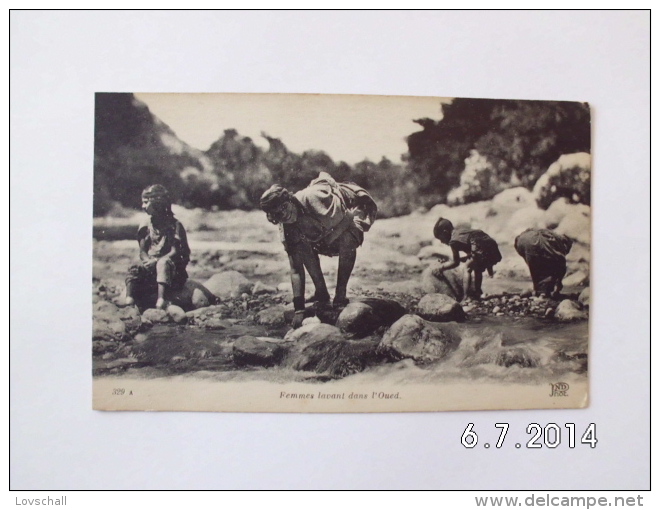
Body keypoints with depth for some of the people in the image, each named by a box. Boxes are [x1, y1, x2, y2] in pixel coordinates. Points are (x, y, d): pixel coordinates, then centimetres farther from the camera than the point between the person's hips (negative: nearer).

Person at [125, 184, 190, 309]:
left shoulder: (173, 224, -6)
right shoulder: (145, 225, 8)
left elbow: (175, 252, -12)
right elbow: (142, 252, 6)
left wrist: (156, 261, -27)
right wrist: (148, 261, -19)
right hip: (151, 264, 4)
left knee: (163, 264, -38)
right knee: (134, 270, -25)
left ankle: (161, 300, -52)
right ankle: (129, 301, -41)